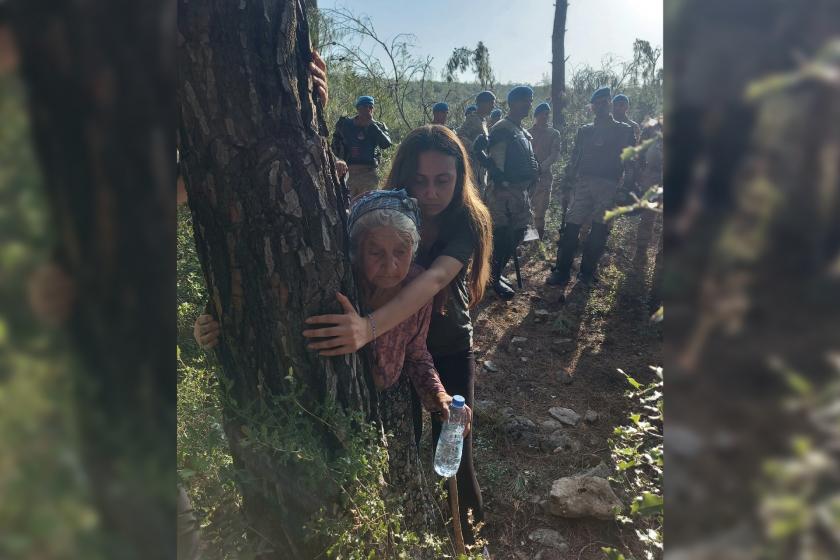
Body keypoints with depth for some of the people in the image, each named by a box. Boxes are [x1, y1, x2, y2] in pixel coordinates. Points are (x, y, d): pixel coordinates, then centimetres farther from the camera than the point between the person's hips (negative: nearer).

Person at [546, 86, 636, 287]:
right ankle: (562, 271, -2)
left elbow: (630, 161, 4)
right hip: (583, 182, 2)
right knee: (571, 227, -5)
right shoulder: (584, 131, 15)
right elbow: (574, 158, 16)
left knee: (599, 231, 1)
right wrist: (567, 182, 8)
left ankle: (587, 271, 11)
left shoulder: (624, 131, 8)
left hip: (608, 186, -1)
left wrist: (628, 188, -5)